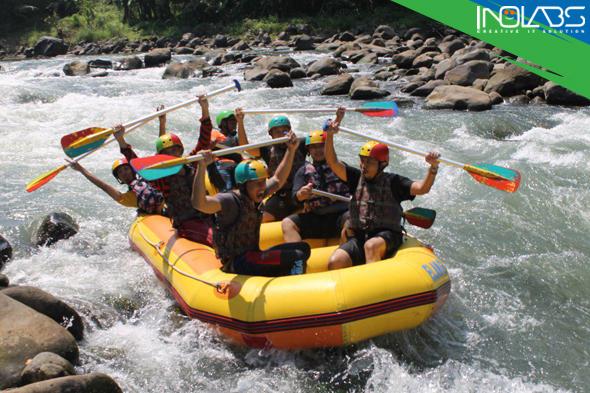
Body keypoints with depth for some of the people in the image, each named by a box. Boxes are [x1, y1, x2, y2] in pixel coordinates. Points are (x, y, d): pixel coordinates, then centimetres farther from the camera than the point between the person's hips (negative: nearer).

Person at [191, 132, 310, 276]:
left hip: (253, 258, 9)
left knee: (303, 248, 5)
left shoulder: (254, 196, 7)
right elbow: (199, 203, -36)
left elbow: (278, 180, 22)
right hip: (237, 265, -9)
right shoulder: (230, 200, -18)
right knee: (297, 257, -18)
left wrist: (291, 150, 17)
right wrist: (202, 166, -44)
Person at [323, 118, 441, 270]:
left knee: (371, 245, -38)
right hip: (358, 237, 4)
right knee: (334, 263, -22)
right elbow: (333, 162, 2)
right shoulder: (357, 178, 12)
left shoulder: (393, 181, 3)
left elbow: (421, 188, -9)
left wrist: (433, 167, -25)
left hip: (387, 236, -3)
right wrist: (330, 135, -12)